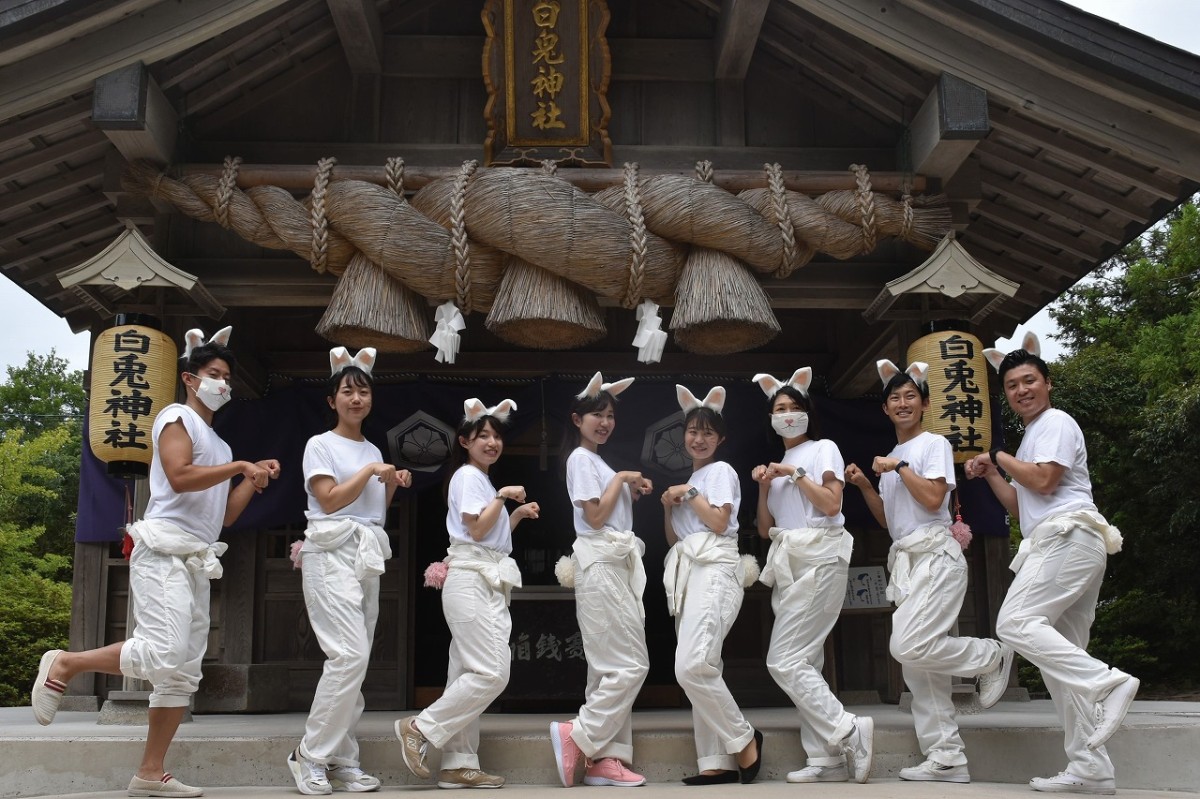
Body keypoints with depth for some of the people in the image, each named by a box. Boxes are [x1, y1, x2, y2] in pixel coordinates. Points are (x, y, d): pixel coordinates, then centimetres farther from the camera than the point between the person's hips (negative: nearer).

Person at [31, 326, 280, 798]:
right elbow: (180, 478, -17)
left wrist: (252, 482, 11)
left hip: (196, 561, 9)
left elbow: (223, 517, 23)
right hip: (165, 552, -9)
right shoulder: (177, 417, 1)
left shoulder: (216, 443, 25)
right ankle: (64, 665, -4)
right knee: (162, 654, -24)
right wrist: (239, 465, -12)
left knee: (184, 672, 3)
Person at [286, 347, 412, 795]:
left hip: (368, 557, 7)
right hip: (332, 553, -7)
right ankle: (311, 755, -7)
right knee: (350, 655, -18)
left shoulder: (373, 450, 19)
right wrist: (370, 471, -7)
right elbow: (329, 499, -11)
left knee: (355, 661, 4)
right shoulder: (320, 444, 0)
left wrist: (393, 486, 6)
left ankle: (342, 762, 7)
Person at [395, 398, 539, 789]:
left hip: (489, 584, 10)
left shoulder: (483, 480, 23)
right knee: (492, 673, -15)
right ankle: (420, 728, -8)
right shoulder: (467, 476, -6)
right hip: (471, 580, -10)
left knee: (468, 673, 6)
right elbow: (476, 529, -15)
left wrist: (518, 515, 13)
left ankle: (459, 764, 7)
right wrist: (501, 497, -11)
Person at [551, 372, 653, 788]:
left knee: (610, 667, 6)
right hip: (600, 565, -10)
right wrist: (619, 479, -6)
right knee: (631, 664, -11)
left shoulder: (597, 461, 21)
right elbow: (595, 516, -15)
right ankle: (576, 734, -6)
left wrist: (632, 491, 10)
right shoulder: (581, 458, -7)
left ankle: (604, 758, 7)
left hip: (617, 566, 10)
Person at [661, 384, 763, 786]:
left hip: (714, 571, -9)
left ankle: (744, 739, -5)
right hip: (687, 573, 9)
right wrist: (668, 507, 9)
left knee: (693, 666, -21)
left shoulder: (721, 471, 2)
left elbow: (719, 522, -10)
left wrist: (689, 494, -3)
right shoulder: (689, 479, 25)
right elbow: (674, 539, 24)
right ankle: (717, 762, 1)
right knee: (699, 669, 1)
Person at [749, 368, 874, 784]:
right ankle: (826, 759, 2)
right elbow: (765, 528, 17)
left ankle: (850, 731, -10)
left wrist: (796, 474, -8)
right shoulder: (778, 463, 21)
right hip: (786, 564, 8)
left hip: (818, 559, -8)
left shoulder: (823, 449, 2)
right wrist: (763, 487, 4)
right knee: (804, 662, 2)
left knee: (784, 661, -15)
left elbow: (832, 504, -12)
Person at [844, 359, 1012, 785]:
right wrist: (865, 485, 9)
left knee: (910, 647, -22)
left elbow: (933, 498, -15)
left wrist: (898, 468, -7)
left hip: (935, 555, -8)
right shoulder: (892, 456, 21)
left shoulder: (934, 444, 0)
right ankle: (946, 758, 4)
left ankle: (992, 656, 0)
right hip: (904, 559, 8)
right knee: (918, 668, 2)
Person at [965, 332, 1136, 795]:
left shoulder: (1056, 423, 0)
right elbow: (1020, 506, 28)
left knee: (1015, 624, -22)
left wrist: (998, 456, -1)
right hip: (1054, 544, 10)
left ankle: (1106, 683, -25)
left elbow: (1044, 481, -14)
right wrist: (989, 474, 15)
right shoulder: (1032, 436, 29)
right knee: (1061, 658, 3)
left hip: (1067, 537, -10)